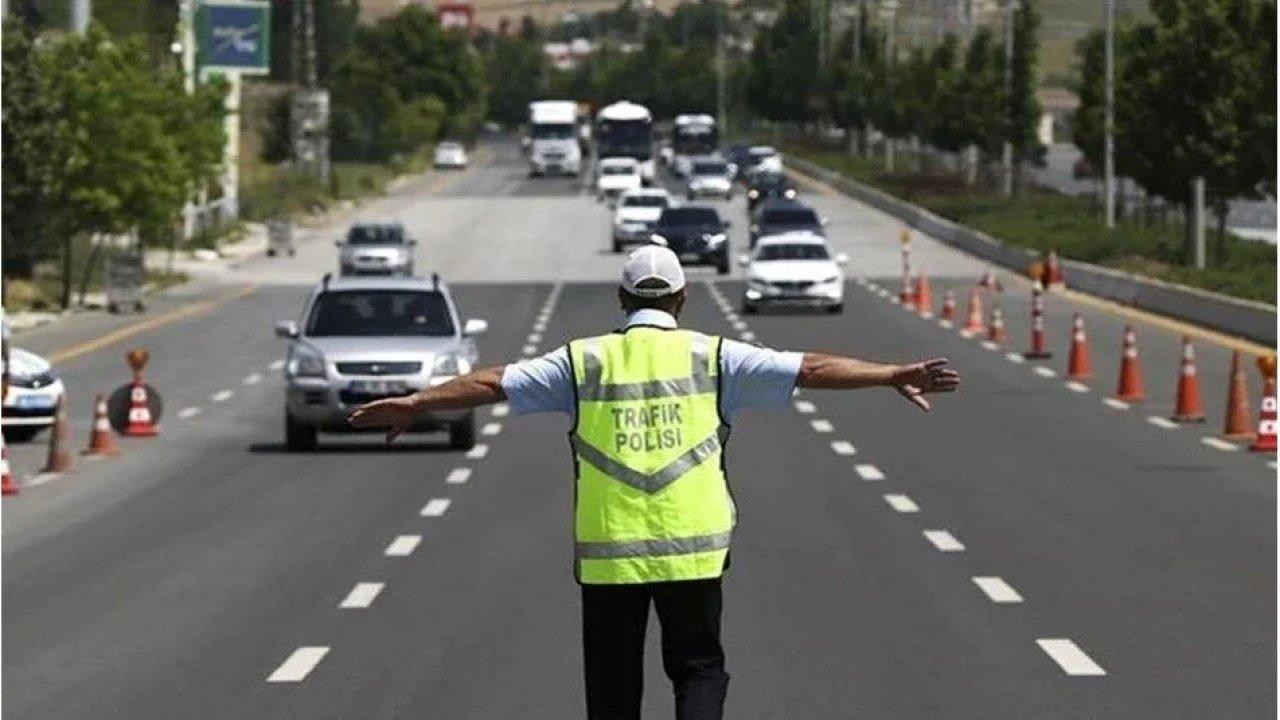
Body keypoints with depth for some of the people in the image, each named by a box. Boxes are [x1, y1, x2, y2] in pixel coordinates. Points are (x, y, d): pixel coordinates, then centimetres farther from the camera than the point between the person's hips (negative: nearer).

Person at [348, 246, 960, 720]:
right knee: (698, 666, 12)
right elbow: (811, 369, 0)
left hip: (607, 553, 1)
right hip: (692, 549, -1)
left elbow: (493, 384, 5)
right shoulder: (711, 358, 2)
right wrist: (893, 376, 4)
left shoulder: (584, 362, 3)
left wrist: (411, 404, 14)